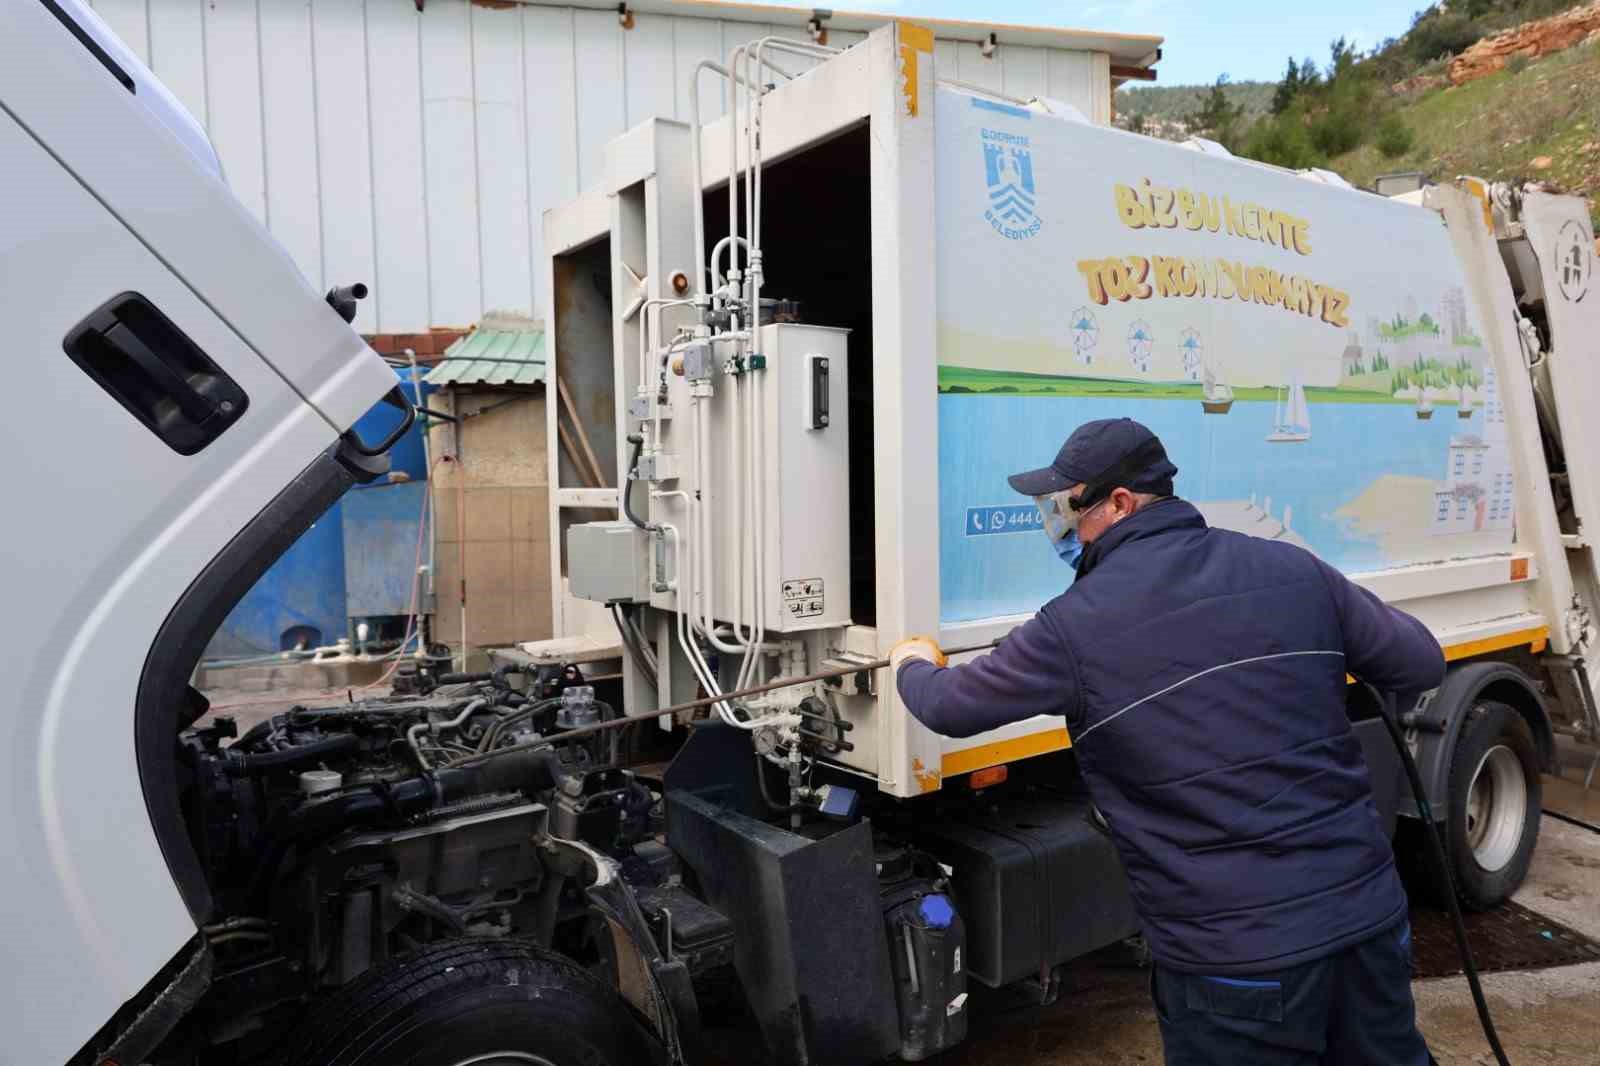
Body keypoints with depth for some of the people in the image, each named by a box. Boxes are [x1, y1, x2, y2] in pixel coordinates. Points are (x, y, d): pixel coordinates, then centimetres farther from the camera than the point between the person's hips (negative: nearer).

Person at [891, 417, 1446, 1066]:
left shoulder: (1077, 626, -11)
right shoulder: (1293, 570, 0)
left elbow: (950, 708, 1)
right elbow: (1422, 665, 10)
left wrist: (914, 666, 24)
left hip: (1237, 955, -4)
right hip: (1369, 913, 5)